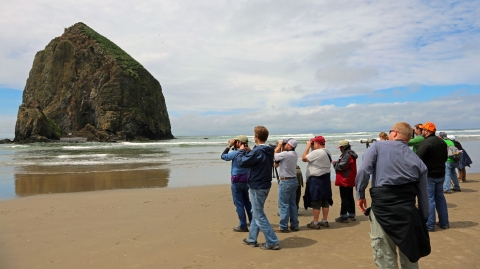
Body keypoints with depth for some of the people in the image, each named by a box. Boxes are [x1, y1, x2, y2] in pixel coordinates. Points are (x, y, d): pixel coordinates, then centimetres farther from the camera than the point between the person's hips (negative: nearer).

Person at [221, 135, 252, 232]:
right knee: (247, 201, 20)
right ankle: (252, 221, 27)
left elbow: (223, 156, -3)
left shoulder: (235, 153, -18)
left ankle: (243, 226, 4)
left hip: (237, 181, -7)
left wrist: (229, 146, 0)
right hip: (246, 180, 7)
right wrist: (234, 148, 11)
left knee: (239, 204, 0)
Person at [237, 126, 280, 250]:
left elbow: (242, 162, -17)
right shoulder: (268, 151, 6)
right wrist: (249, 151, 10)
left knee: (259, 215, -1)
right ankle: (252, 239, 29)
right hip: (265, 185, 9)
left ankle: (272, 242, 2)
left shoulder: (257, 151, -22)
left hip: (257, 187, -9)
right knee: (256, 213, 19)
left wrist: (241, 151, -2)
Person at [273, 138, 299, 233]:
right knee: (293, 204, 14)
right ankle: (294, 225, 21)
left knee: (284, 204, -1)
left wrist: (279, 146, 2)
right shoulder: (295, 154, 5)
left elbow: (274, 156, -7)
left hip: (286, 181, -8)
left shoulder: (285, 154, -21)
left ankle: (283, 227, 4)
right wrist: (281, 147, 5)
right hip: (294, 180, 8)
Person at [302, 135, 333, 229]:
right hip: (325, 178, 9)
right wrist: (311, 148, 10)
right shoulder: (327, 152, 10)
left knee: (316, 202, -1)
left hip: (316, 180, -9)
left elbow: (304, 158, -14)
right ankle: (325, 221, 23)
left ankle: (315, 223, 6)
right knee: (325, 201, 14)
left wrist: (308, 147, -6)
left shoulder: (316, 152, -20)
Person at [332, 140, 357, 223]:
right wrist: (337, 162, 6)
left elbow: (342, 166, -24)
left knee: (344, 199, -6)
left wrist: (335, 163, -6)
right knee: (350, 198, 16)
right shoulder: (350, 154, 14)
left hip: (345, 181, -11)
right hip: (350, 181, 11)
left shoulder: (347, 155, -19)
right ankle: (351, 215, 24)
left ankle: (343, 216, -2)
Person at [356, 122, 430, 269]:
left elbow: (363, 171, -12)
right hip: (408, 209, 4)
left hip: (382, 207, -4)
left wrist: (360, 194, -1)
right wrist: (422, 221, 19)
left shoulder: (378, 146, 2)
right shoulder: (418, 161, 12)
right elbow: (423, 195, 12)